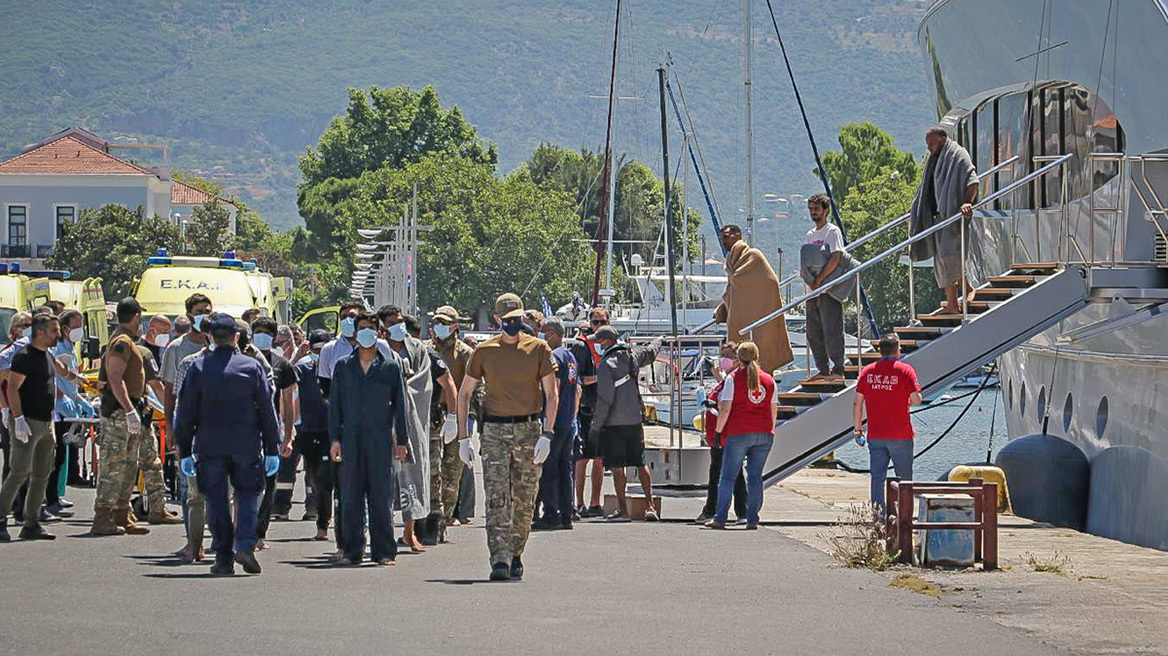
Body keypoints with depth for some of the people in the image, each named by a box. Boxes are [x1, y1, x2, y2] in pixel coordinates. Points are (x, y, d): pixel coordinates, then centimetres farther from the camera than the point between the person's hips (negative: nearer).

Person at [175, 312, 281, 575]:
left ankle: (224, 558, 4)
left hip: (210, 445, 0)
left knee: (216, 502, 6)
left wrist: (185, 451, 8)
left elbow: (186, 413, 1)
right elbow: (267, 411, 2)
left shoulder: (198, 368, -1)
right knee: (247, 495, 10)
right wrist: (272, 450, 7)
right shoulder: (252, 366, 0)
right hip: (246, 444, 0)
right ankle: (245, 545, -11)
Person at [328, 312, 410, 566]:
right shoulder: (343, 366, 11)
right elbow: (335, 404, 10)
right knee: (351, 497, 1)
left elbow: (399, 405, 9)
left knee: (381, 496, -1)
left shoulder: (390, 366, 8)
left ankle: (383, 551, 3)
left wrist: (401, 441, 5)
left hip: (380, 439, -1)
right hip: (351, 439, 1)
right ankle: (353, 551, 7)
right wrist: (335, 438, 2)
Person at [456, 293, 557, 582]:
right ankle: (500, 560, -18)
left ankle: (515, 557, 17)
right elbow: (464, 393, 11)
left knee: (524, 501, 4)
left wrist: (546, 435, -9)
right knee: (496, 499, -11)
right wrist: (463, 437, 4)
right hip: (494, 431, 0)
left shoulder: (538, 349, 3)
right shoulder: (484, 352, 5)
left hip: (529, 430, 0)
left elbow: (551, 395, 1)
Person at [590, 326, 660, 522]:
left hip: (614, 423, -6)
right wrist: (658, 342, 52)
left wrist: (596, 426, -13)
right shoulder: (632, 355, 5)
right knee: (640, 464, 13)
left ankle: (622, 510, 0)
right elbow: (650, 352, 29)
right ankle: (650, 506, 12)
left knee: (617, 467, -1)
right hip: (635, 419, 6)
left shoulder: (606, 365, -14)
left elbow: (605, 399, -18)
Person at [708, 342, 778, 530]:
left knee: (727, 477, 2)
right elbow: (774, 411, 12)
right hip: (764, 434, 4)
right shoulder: (769, 380, 9)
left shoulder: (733, 378, -3)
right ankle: (752, 519, 2)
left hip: (738, 433, -3)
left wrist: (718, 431, 0)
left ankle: (720, 518, 0)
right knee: (755, 476, 6)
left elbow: (725, 409, -8)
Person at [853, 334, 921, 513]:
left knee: (877, 477, 6)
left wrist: (858, 430, 11)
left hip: (875, 436, 3)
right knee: (904, 478, 9)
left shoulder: (868, 371, 3)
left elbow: (857, 403, 3)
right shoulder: (905, 370, -9)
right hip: (900, 435, -3)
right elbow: (916, 400, -14)